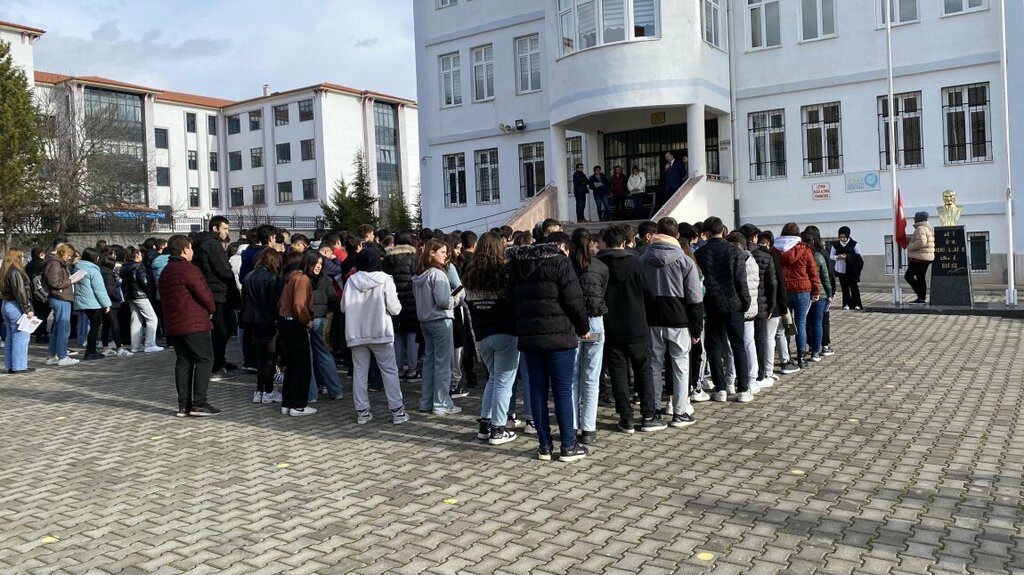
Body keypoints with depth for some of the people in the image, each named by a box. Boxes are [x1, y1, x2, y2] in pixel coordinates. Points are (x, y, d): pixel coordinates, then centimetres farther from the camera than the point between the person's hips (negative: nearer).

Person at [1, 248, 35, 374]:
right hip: (16, 306, -10)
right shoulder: (16, 272, -16)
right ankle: (19, 366, -4)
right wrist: (28, 309, -18)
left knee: (11, 337, 14)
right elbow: (20, 292, -20)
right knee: (21, 336, -5)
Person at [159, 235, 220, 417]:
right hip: (194, 323, -9)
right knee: (204, 360, -3)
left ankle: (183, 405, 10)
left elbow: (165, 299, 19)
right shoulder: (189, 269, -13)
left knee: (183, 361, 10)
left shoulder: (165, 272, 16)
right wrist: (211, 309, 6)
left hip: (173, 324, 9)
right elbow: (205, 295, -15)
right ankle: (199, 403, -6)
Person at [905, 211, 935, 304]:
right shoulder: (929, 228, 18)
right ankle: (922, 298, 10)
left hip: (920, 258, -10)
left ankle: (921, 297, -14)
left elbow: (921, 242, -28)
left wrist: (910, 247, -14)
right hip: (927, 257, 10)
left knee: (908, 276, -10)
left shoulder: (920, 229, -14)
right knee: (921, 278, 11)